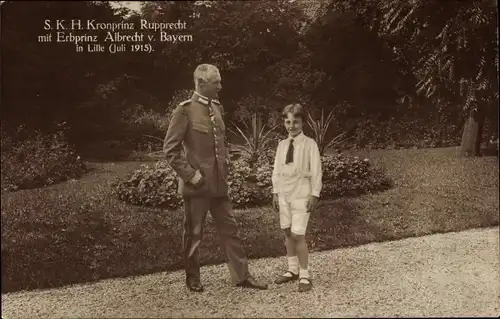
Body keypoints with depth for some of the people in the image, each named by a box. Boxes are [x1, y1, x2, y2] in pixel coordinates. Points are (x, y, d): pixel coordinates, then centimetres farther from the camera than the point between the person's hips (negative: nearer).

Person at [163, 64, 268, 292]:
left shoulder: (217, 107, 9)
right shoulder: (185, 110, -11)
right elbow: (170, 149, -12)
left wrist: (225, 165, 11)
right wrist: (190, 175, -15)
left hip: (219, 183, 6)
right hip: (196, 184, -6)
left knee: (229, 229, 9)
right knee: (193, 233, 7)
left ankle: (241, 276, 17)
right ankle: (193, 278, 23)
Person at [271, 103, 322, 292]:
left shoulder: (309, 144, -8)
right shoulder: (282, 144, 6)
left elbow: (316, 172, -8)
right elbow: (276, 170, 10)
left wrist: (314, 195, -11)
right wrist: (275, 192, 8)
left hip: (301, 195, -5)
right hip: (284, 194, 5)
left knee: (298, 235, -8)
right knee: (287, 233, 12)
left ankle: (304, 275, 5)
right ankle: (292, 270, 26)